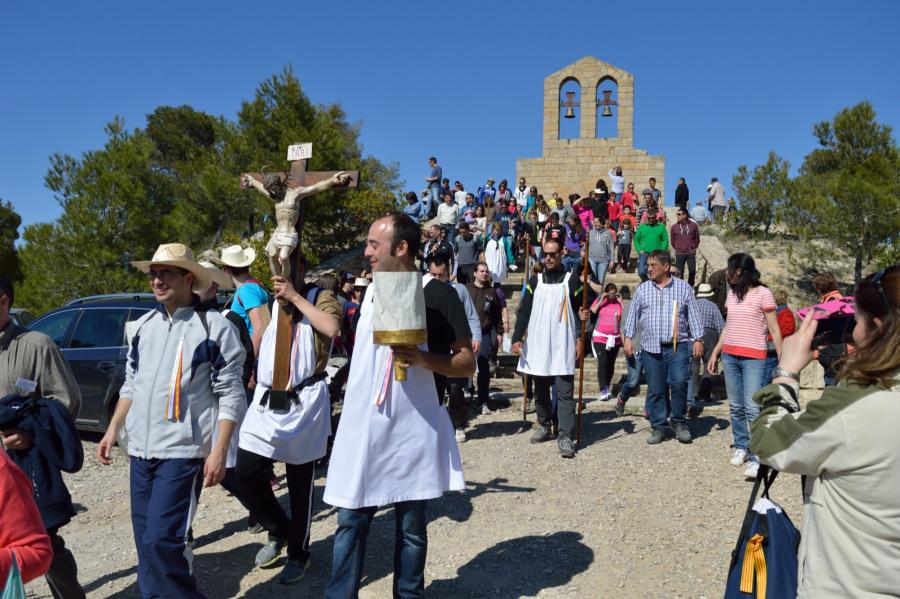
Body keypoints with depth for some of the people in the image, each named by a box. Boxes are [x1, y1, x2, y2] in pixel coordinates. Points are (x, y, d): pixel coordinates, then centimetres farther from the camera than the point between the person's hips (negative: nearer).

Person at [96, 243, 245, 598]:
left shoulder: (214, 326, -8)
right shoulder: (145, 324, 11)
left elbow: (230, 395, -10)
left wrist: (219, 452, -15)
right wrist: (113, 430, 15)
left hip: (182, 452, -6)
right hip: (140, 450, 6)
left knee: (160, 542, -10)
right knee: (146, 541, 13)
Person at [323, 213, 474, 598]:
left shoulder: (438, 294, -8)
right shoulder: (370, 293, 10)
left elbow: (467, 363, -9)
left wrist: (423, 359, -24)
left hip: (414, 429, -4)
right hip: (362, 426, 5)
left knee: (411, 527, 10)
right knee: (350, 520, 9)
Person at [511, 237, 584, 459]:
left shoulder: (572, 281, 2)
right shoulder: (535, 281, 8)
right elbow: (523, 311, 6)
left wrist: (580, 338, -7)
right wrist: (517, 338, -3)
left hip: (563, 346, -3)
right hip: (537, 345, 3)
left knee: (564, 392, -7)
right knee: (540, 389, 14)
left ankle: (566, 437, -7)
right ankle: (544, 425, 31)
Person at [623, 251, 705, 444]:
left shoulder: (683, 288, 6)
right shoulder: (642, 289, 10)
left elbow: (693, 315, 7)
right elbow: (633, 314, 12)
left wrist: (698, 339, 1)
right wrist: (628, 337, 4)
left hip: (678, 345, -2)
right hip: (651, 347, 2)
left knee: (679, 381, -18)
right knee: (655, 390, 4)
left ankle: (678, 421, 3)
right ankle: (659, 427, 16)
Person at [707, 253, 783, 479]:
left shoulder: (763, 293, -5)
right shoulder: (732, 293, 12)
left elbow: (775, 330, -5)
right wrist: (714, 353, 16)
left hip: (754, 358, -6)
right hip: (729, 356, 6)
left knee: (752, 408, -11)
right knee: (735, 407, 9)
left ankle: (756, 458, -9)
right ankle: (741, 447, 20)